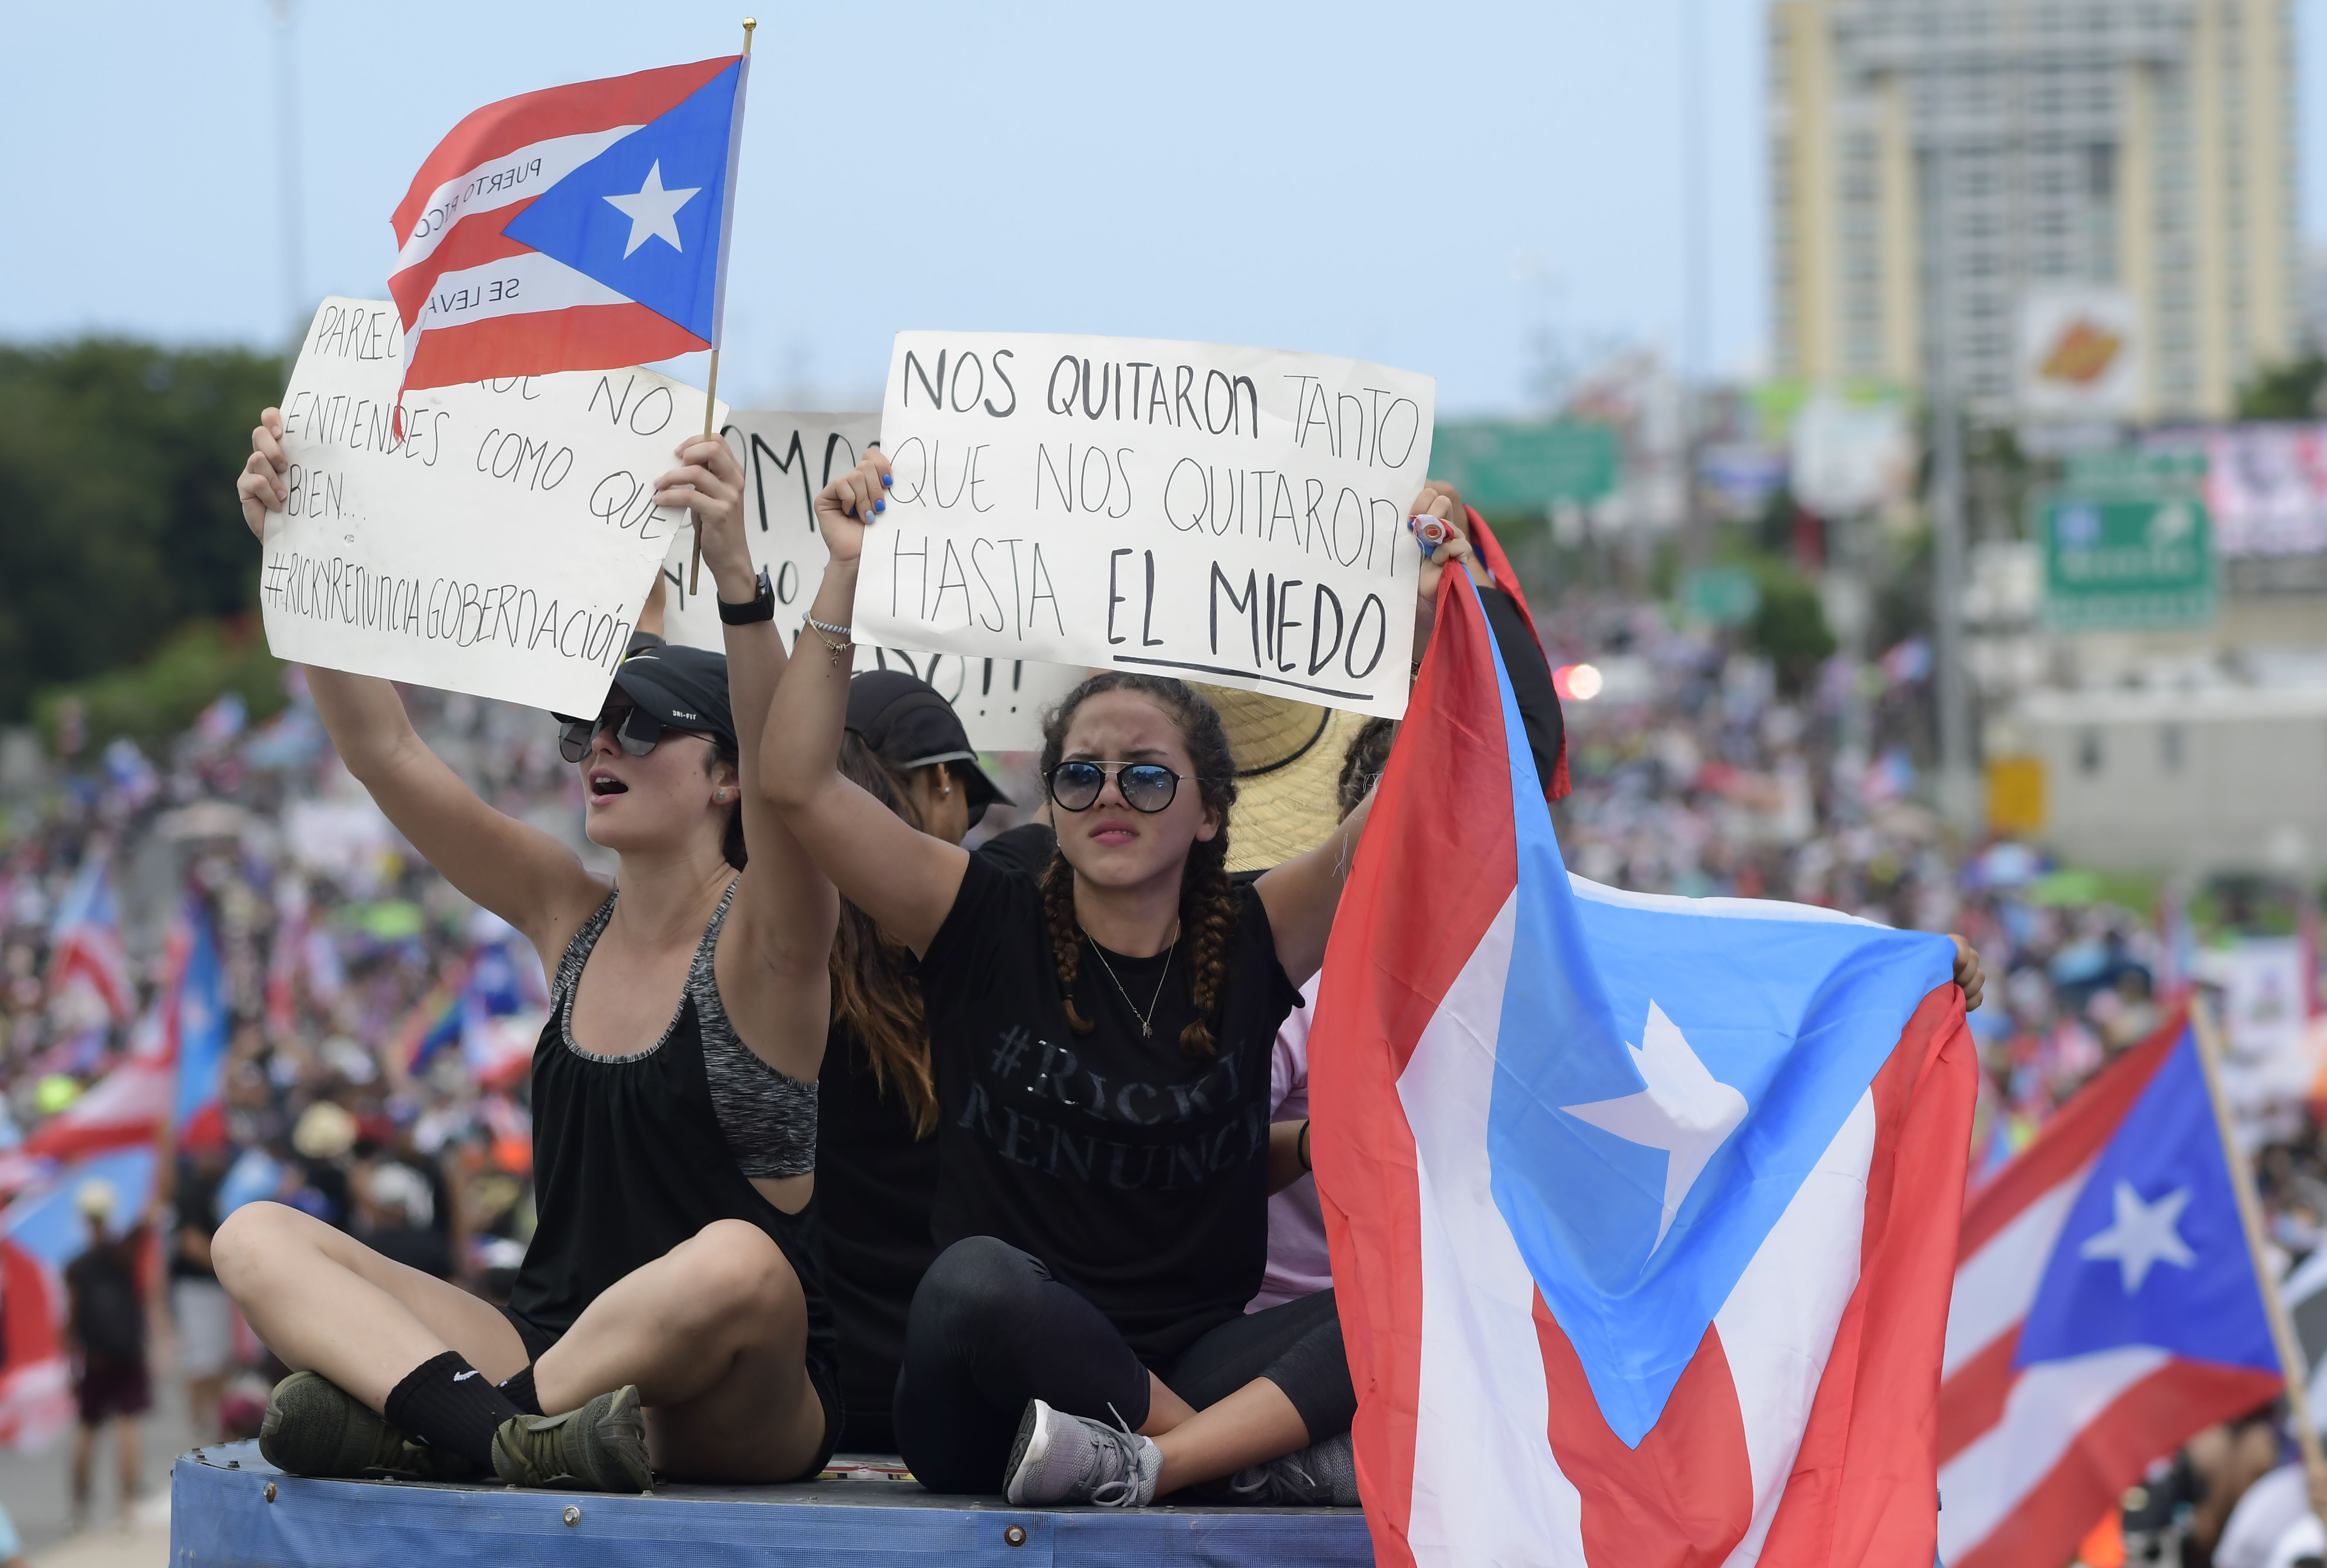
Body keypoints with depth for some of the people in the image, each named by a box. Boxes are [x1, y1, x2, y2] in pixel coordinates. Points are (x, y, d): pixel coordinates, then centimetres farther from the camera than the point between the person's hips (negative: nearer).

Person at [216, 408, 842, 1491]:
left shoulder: (759, 943, -6)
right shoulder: (571, 921, 11)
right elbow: (385, 754, 6)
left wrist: (734, 572, -42)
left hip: (741, 1414, -6)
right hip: (548, 1348, 6)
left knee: (736, 1264, -40)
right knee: (254, 1238, -9)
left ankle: (400, 1414, -27)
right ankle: (498, 1425, -36)